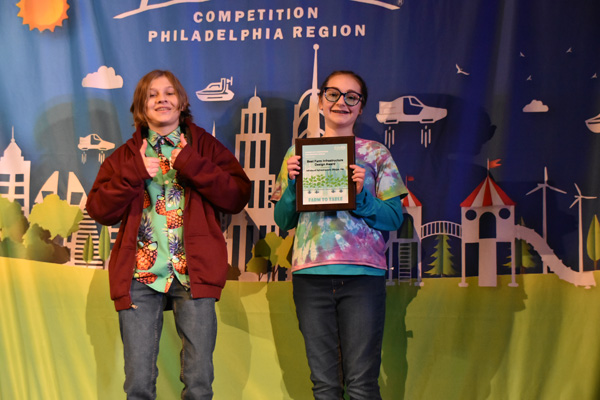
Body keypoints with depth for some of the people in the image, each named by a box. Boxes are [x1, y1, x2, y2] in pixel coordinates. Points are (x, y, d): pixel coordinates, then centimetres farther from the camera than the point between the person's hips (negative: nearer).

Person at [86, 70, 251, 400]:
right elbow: (98, 210, 8)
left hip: (193, 273, -1)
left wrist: (191, 165, -8)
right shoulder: (126, 156, 17)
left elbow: (238, 196, -1)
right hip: (140, 274, 2)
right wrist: (134, 174, -5)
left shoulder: (205, 147, 11)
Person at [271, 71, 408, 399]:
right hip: (311, 273, 2)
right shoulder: (298, 153, 14)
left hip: (362, 273, -2)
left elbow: (395, 218, 4)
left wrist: (362, 196, -13)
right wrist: (291, 183, -5)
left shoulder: (375, 153, 10)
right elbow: (283, 221, 13)